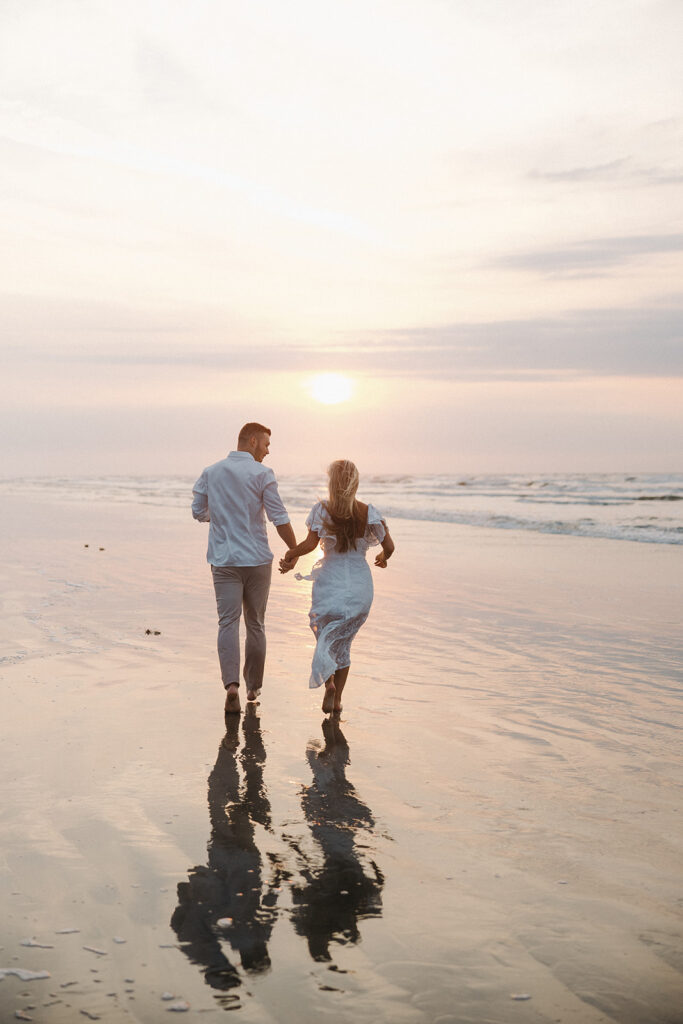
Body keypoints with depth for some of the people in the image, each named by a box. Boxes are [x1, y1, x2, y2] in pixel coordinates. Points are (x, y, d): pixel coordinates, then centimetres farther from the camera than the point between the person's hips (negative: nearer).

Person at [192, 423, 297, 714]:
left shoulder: (211, 472, 5)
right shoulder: (262, 474, -7)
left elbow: (199, 512, 12)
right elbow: (279, 518, -10)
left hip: (224, 560, 2)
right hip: (257, 559, -2)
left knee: (228, 622, -1)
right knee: (255, 624, 11)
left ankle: (231, 684, -20)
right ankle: (253, 687, 21)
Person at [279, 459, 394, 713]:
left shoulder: (321, 510, -7)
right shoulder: (368, 513, -3)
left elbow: (310, 543, -19)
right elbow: (389, 546, -4)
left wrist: (290, 555, -4)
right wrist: (383, 558, 18)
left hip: (329, 581, -2)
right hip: (360, 584, 2)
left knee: (324, 633, 15)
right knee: (343, 640, 16)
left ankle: (329, 681, -13)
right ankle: (337, 699, 12)